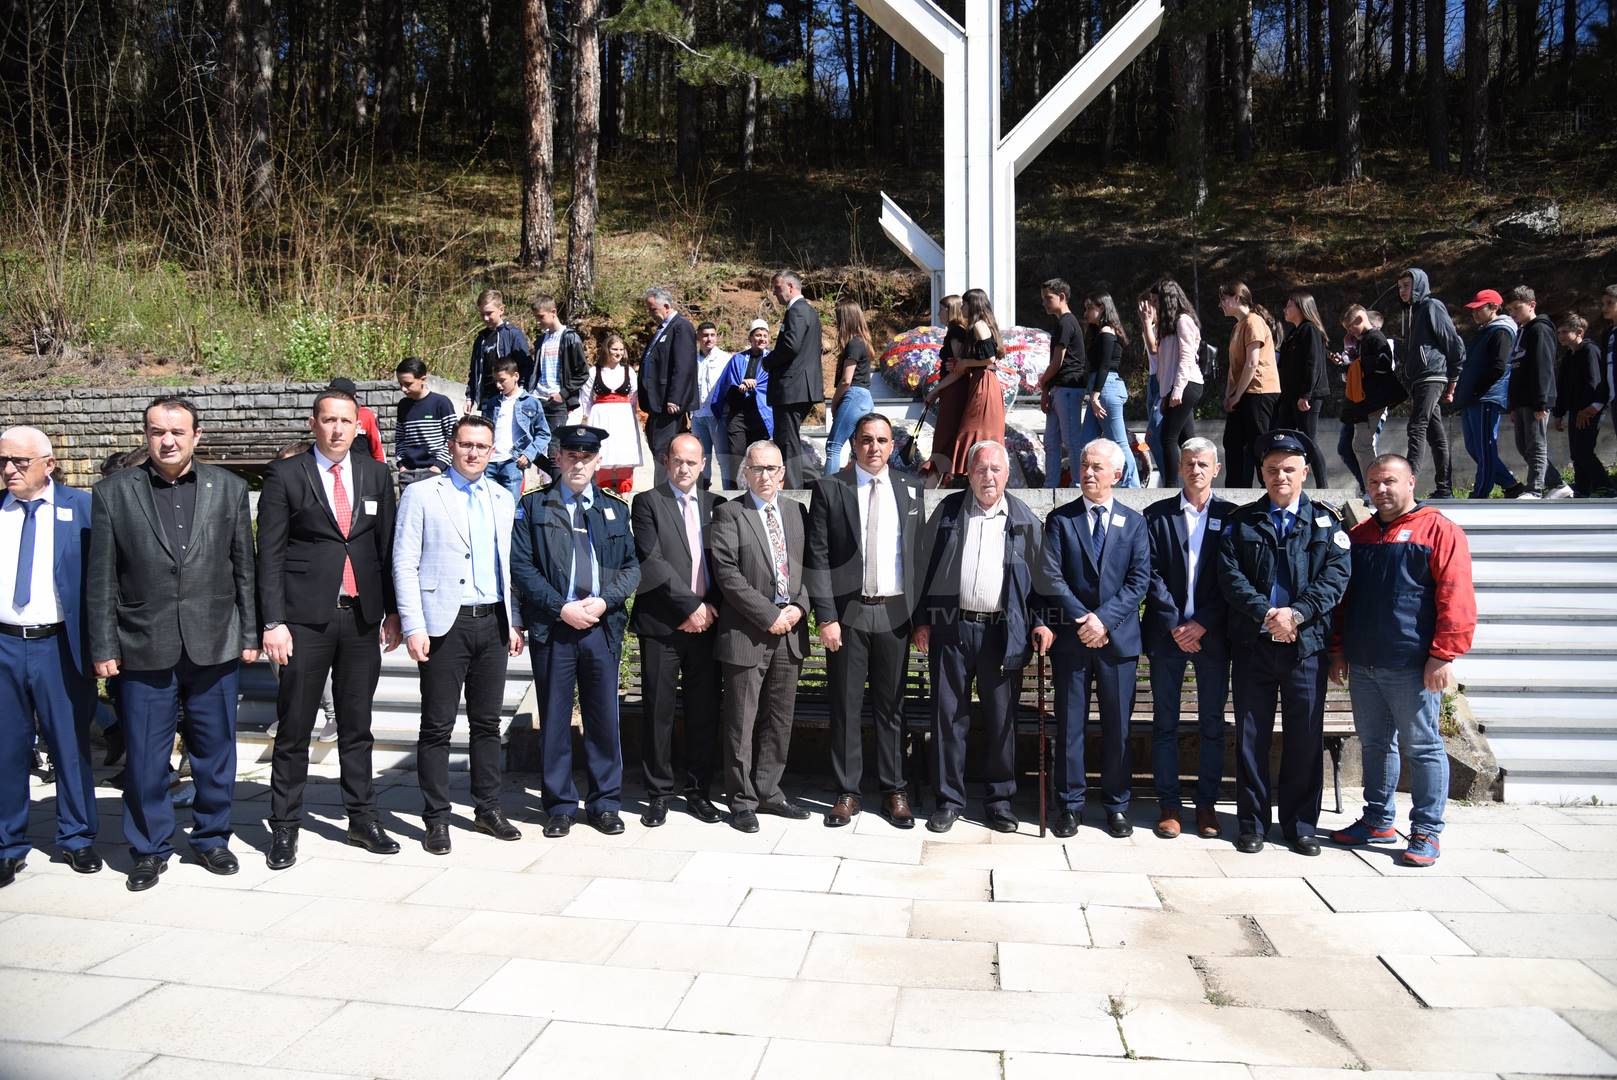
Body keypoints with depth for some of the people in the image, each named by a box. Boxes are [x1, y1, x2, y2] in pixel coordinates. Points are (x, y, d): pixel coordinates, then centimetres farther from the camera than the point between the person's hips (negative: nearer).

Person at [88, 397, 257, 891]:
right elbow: (102, 579, 2)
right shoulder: (113, 493, 2)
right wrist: (103, 647, -1)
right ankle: (150, 849, 24)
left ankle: (212, 837, 28)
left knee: (215, 752, 11)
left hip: (214, 647, 1)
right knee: (145, 758, 7)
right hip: (143, 650, -1)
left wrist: (249, 635, 4)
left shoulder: (229, 488, 4)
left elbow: (244, 568, 6)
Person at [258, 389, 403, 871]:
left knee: (357, 726, 12)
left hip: (361, 616, 3)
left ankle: (363, 819, 22)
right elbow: (269, 554, -3)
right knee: (293, 729, 4)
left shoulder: (376, 476, 9)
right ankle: (285, 827, 16)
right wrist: (273, 622, -9)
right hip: (306, 618, -3)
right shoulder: (285, 476, -1)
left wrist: (392, 612, 6)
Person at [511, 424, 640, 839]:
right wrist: (562, 607, -11)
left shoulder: (616, 509, 13)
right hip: (552, 627, -2)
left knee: (604, 718, 6)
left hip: (603, 626, 2)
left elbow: (631, 568, 10)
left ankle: (605, 803, 18)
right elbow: (522, 566, -3)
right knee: (554, 719, 5)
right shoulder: (533, 506, 5)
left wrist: (604, 600, -8)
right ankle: (559, 805, 17)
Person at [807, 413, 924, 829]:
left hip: (895, 613, 2)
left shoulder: (910, 492, 9)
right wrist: (825, 616, -10)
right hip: (847, 613, -2)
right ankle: (847, 792, 15)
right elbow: (818, 557, -3)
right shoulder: (830, 489, 1)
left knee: (891, 707, 9)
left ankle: (894, 791, 19)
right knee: (846, 707, 4)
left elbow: (919, 556, 9)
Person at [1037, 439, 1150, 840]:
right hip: (1071, 636, -1)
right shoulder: (1060, 519, 4)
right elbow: (1051, 577, -4)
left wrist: (1105, 618, -14)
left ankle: (1117, 805, 19)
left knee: (1117, 725, 7)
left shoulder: (1133, 523, 8)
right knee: (1069, 724, 5)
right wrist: (1082, 620, -13)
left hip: (1118, 637, 1)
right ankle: (1070, 803, 15)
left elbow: (1139, 580, -1)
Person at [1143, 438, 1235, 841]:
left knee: (1212, 724, 7)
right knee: (1165, 723, 4)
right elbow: (1152, 574, -1)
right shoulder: (1156, 515, 5)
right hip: (1167, 633, 0)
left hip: (1211, 634, 0)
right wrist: (1174, 625, -9)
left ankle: (1207, 803, 17)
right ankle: (1168, 804, 12)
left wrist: (1202, 624, -9)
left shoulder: (1231, 516, 4)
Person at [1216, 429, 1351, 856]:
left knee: (1306, 738, 6)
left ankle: (1300, 825, 19)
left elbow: (1335, 576, -4)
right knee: (1251, 737, 5)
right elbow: (1229, 575, -2)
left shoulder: (1326, 521, 8)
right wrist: (1266, 614, -15)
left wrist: (1297, 613, -17)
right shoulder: (1242, 521, 9)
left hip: (1306, 645, 0)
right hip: (1252, 645, 0)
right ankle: (1251, 823, 16)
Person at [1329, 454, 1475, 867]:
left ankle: (1427, 832, 11)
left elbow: (1455, 598, -11)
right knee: (1374, 744, 14)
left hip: (1412, 666, -6)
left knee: (1423, 748, 2)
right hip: (1362, 664, 6)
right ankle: (1378, 821, 25)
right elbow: (1342, 597, 19)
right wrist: (1339, 650, 14)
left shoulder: (1439, 531, -4)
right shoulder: (1358, 535, 15)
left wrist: (1443, 656, -16)